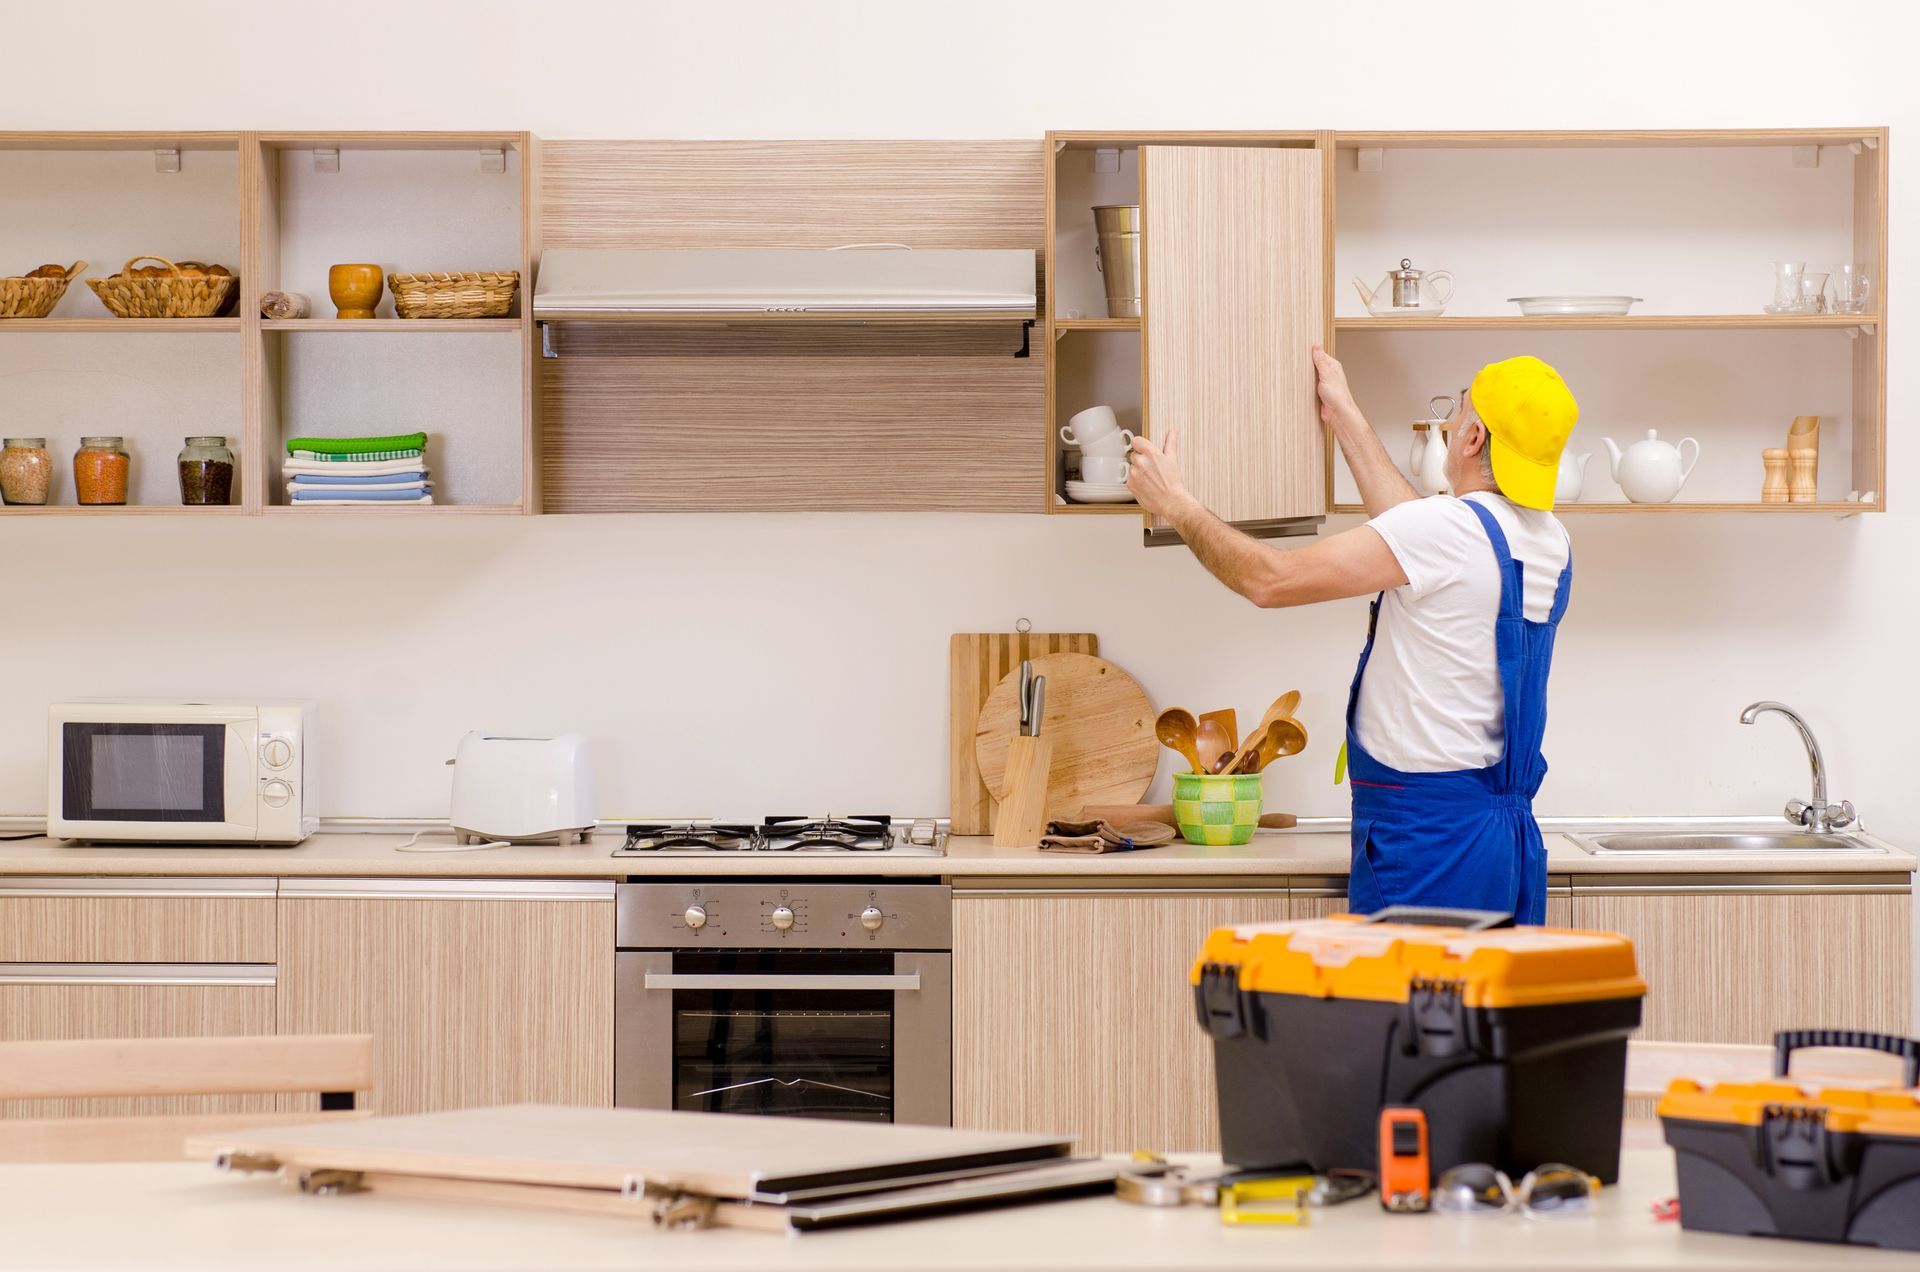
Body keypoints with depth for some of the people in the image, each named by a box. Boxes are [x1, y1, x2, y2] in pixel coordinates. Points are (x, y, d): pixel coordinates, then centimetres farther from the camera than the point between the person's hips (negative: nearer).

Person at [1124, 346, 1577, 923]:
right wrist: (1345, 416, 35)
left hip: (1424, 839, -8)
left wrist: (1176, 503, 3)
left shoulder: (1450, 527, -15)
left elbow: (1271, 580, -12)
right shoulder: (1550, 540, 9)